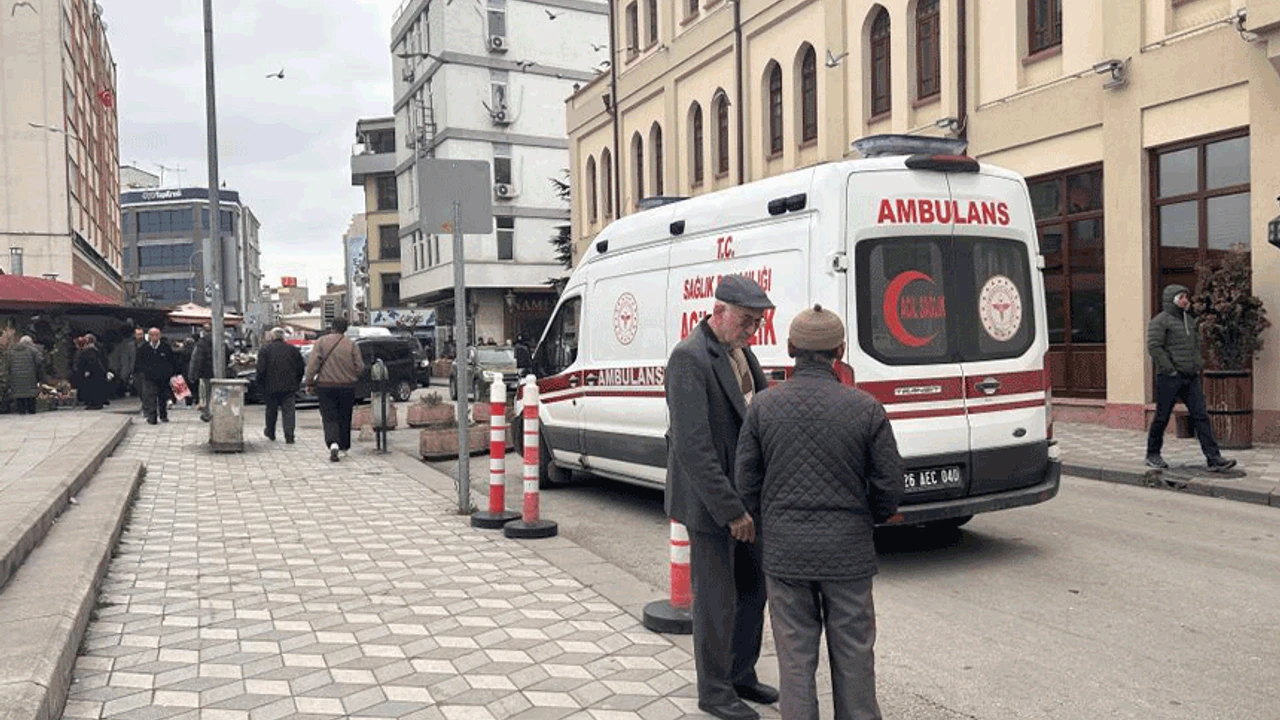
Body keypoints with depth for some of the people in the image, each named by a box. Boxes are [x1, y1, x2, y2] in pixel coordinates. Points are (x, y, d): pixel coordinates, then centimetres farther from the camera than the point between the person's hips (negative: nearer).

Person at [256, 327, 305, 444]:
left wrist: (260, 384, 3)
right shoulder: (292, 349, 4)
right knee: (289, 410, 0)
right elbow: (301, 367, 5)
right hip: (289, 387, 1)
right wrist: (296, 383, 15)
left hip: (271, 386, -1)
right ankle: (289, 436, -8)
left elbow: (261, 369, -9)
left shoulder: (265, 349, -3)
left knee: (271, 409, 16)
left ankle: (270, 433, 32)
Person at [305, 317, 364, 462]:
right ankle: (344, 446, 23)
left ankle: (333, 444, -23)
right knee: (344, 418, 14)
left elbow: (312, 364, -7)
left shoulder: (321, 342, -1)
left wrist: (309, 383, -2)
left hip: (325, 386, -1)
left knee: (329, 418, -1)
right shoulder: (352, 345, 0)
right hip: (347, 387, 1)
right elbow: (360, 367, -3)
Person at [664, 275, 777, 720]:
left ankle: (741, 675, 36)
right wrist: (731, 510, -24)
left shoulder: (741, 352, 8)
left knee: (753, 588, 18)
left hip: (746, 497, 9)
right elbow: (692, 446, -25)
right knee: (717, 600, 4)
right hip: (710, 503, -9)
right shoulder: (689, 359, -20)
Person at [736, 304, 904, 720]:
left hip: (784, 552, 1)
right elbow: (889, 489, -4)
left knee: (795, 658, 12)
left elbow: (746, 484, -1)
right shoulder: (865, 409, -9)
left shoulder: (764, 406, -6)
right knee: (853, 656, 15)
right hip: (848, 553, 0)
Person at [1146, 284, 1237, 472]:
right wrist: (1169, 370, -16)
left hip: (1191, 378, 7)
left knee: (1201, 417, 0)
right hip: (1169, 379, -7)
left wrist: (1199, 366, 12)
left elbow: (1197, 345, 26)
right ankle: (1153, 455, 15)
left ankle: (1214, 458, -2)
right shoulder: (1160, 321, -6)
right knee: (1162, 417, 2)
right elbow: (1154, 347, -14)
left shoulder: (1191, 321, 18)